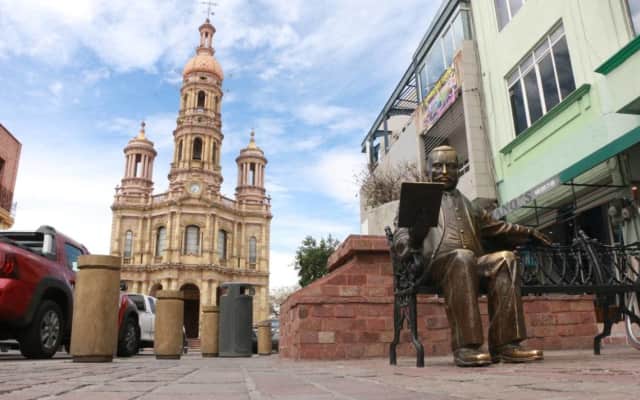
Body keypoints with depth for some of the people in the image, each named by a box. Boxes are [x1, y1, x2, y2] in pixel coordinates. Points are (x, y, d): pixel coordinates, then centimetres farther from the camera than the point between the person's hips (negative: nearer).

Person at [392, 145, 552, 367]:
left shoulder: (467, 204, 32)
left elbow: (495, 228, 40)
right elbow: (400, 239, 6)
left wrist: (527, 233, 27)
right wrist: (413, 240, -17)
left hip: (473, 264, 5)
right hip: (435, 264, -4)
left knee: (505, 259, -24)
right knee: (462, 257, -36)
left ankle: (504, 343, -27)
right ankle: (465, 346, -37)